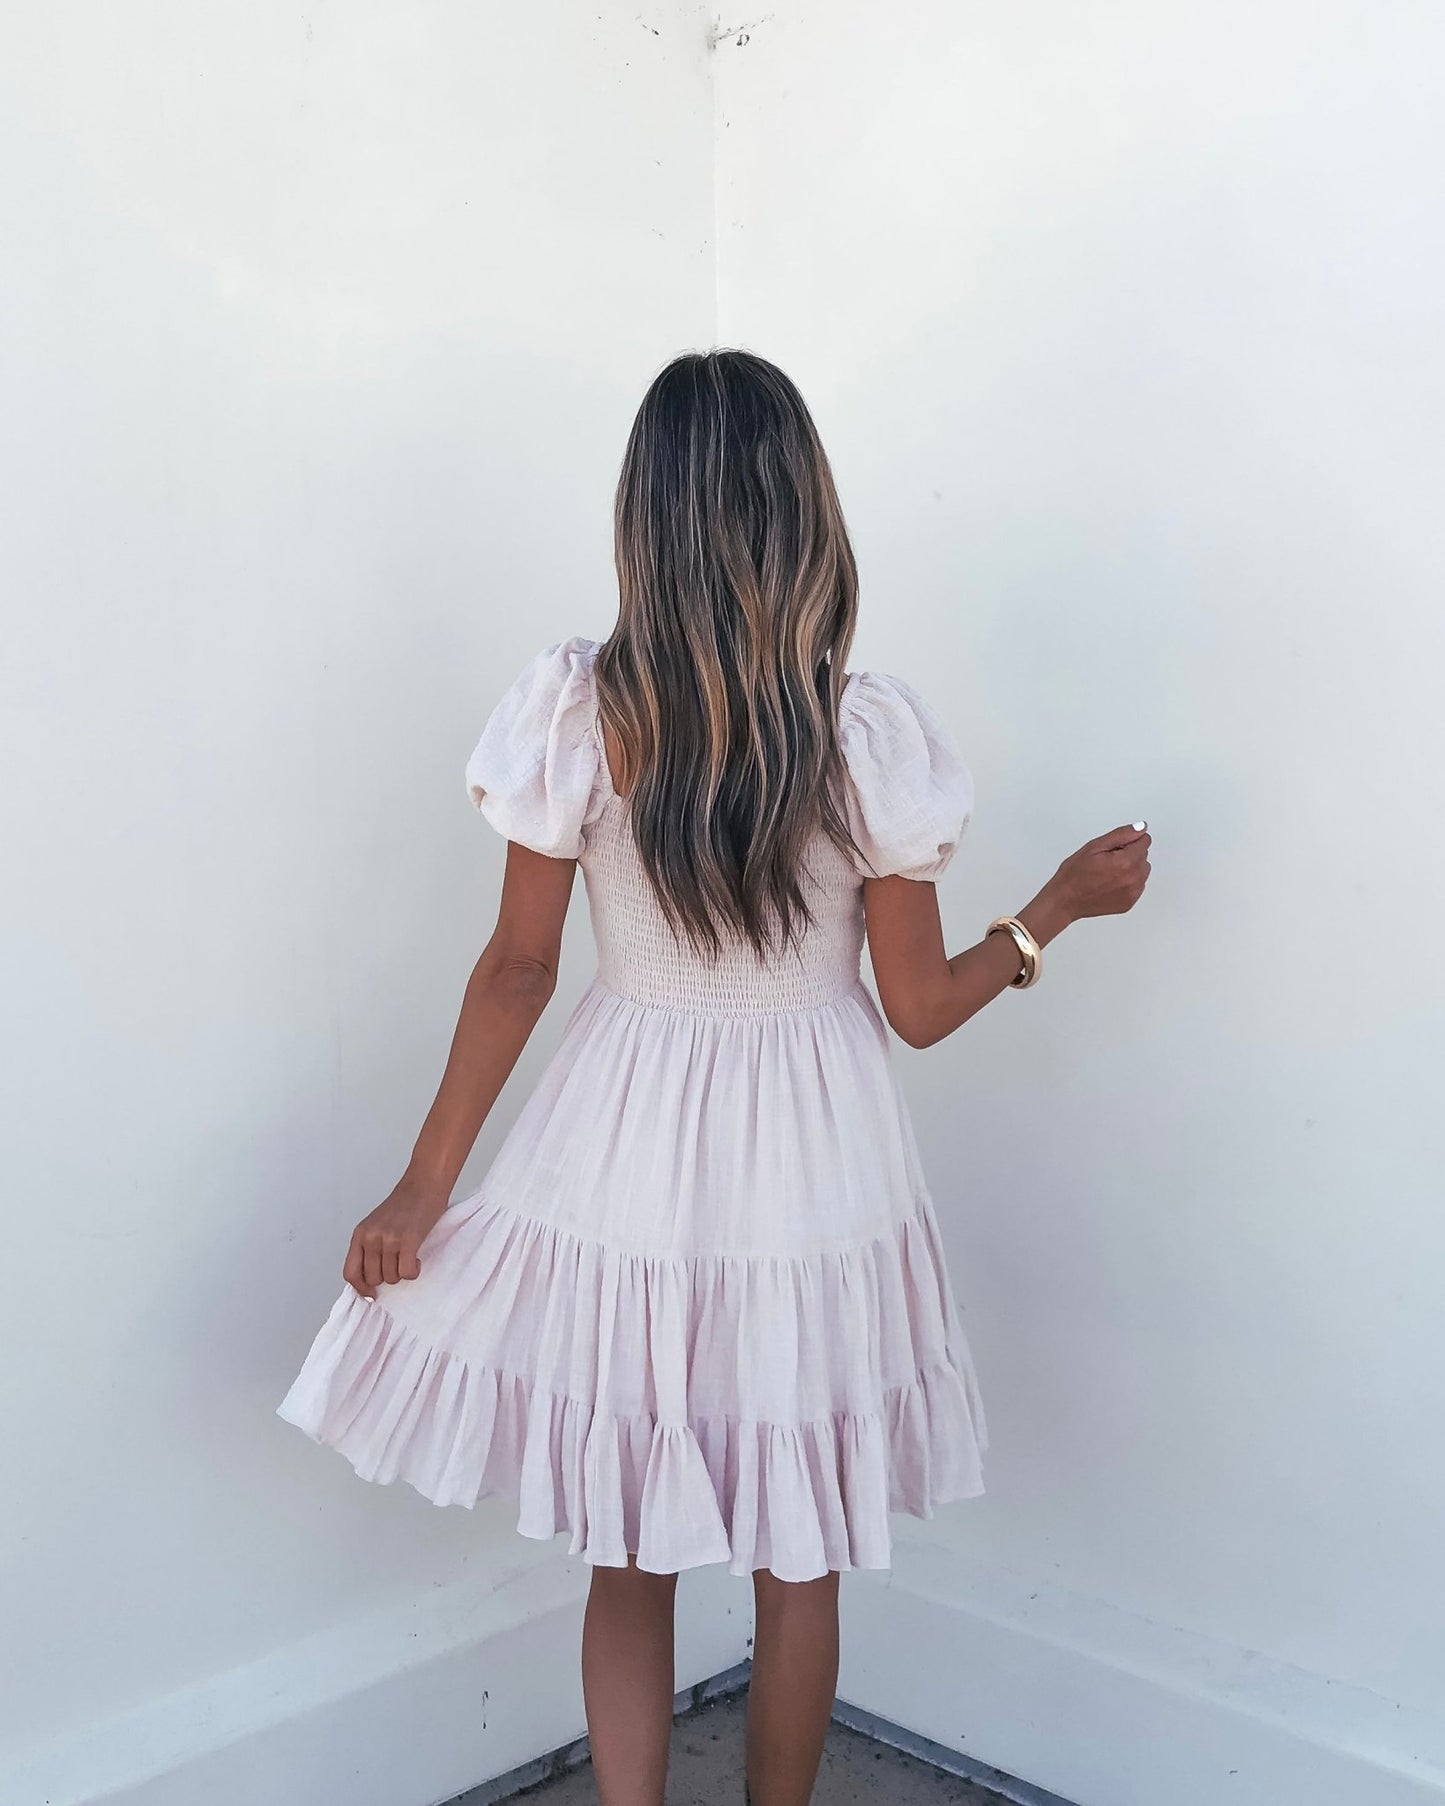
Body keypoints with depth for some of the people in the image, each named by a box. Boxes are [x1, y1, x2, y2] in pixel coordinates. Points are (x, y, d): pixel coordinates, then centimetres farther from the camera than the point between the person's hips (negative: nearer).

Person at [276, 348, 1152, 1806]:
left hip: (624, 1154, 0)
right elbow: (919, 1008, -6)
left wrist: (425, 1188, 4)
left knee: (628, 1562, 17)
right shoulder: (872, 731, -14)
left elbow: (518, 970, -7)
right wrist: (1057, 908, 11)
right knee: (800, 1564, 19)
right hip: (811, 1170, 0)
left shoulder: (576, 711, -13)